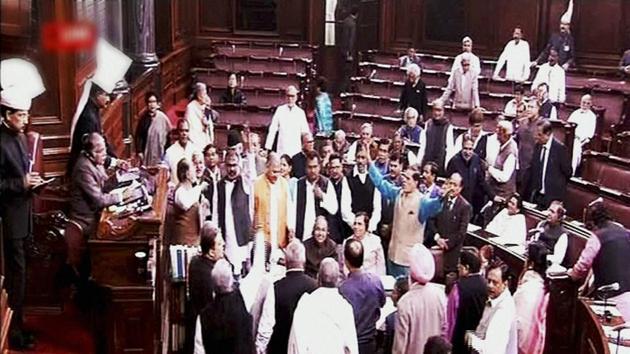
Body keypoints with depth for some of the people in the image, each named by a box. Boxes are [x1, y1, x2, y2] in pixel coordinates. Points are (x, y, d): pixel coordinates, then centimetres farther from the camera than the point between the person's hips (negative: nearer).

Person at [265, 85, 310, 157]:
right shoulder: (280, 110, 4)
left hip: (296, 150, 0)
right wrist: (268, 147, 1)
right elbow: (272, 129, 5)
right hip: (282, 150, 0)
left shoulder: (301, 112, 5)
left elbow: (305, 132, 7)